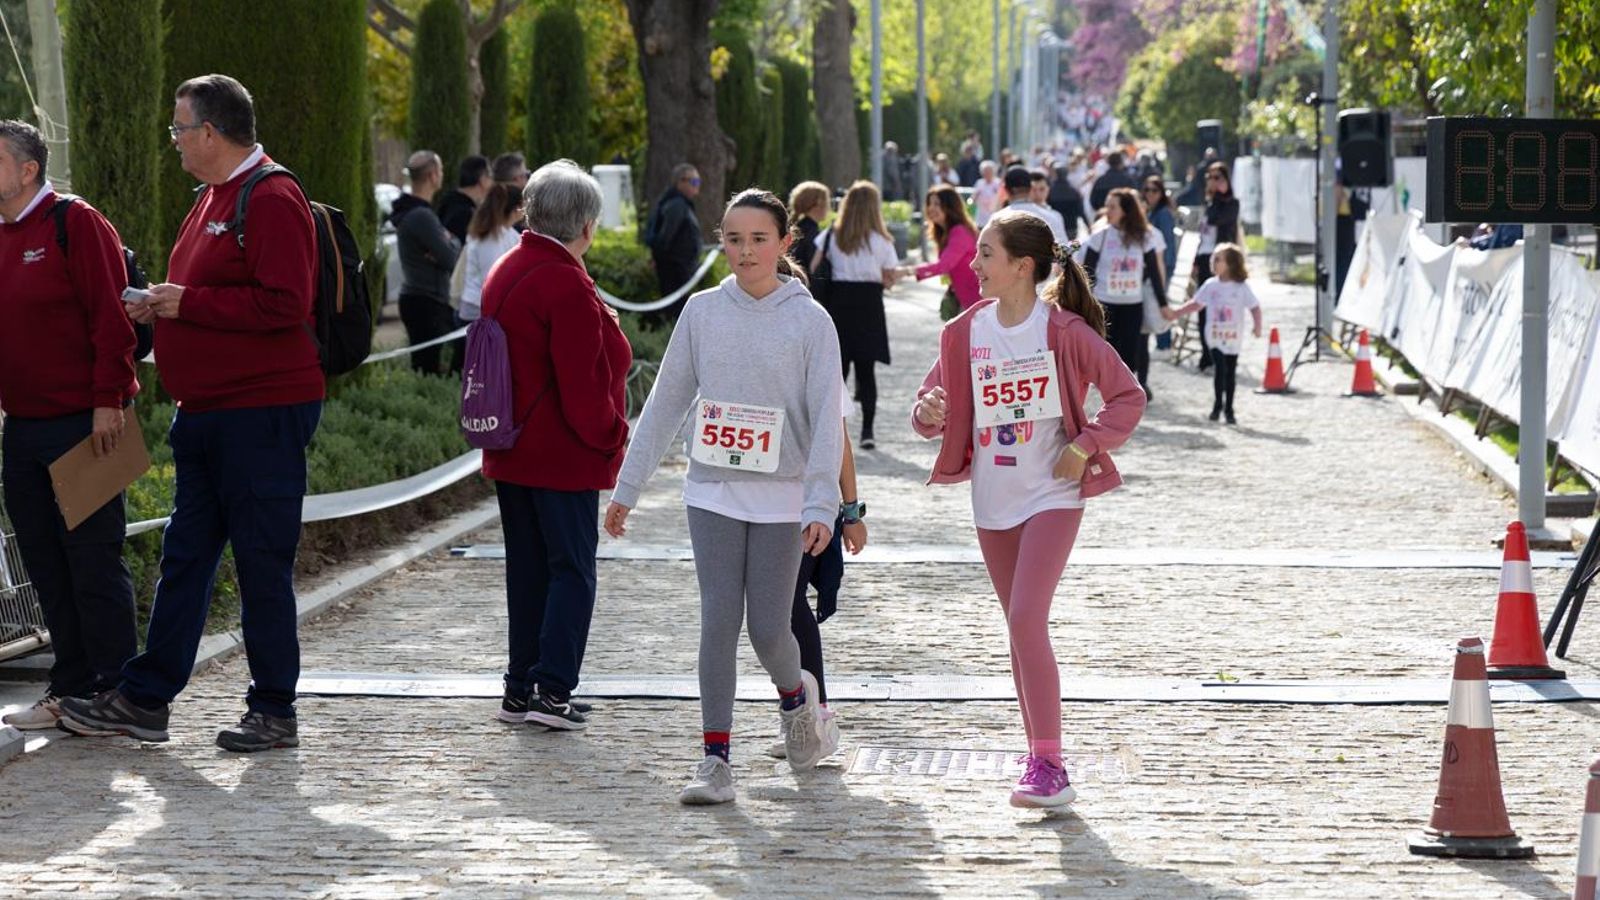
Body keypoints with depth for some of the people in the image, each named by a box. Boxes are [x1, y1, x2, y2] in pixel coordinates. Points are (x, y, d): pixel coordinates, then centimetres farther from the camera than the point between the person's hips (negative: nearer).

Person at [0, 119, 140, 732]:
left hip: (80, 424, -8)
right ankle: (71, 687, 18)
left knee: (94, 561, -3)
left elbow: (111, 318, -14)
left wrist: (108, 401, -18)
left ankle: (112, 692, 3)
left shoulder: (76, 224, -9)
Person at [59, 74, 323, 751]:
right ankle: (144, 699, 16)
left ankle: (274, 712, 6)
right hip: (207, 411, 10)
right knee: (184, 555, 12)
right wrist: (161, 308, 7)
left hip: (263, 412, -10)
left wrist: (188, 303, -18)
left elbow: (283, 304, -23)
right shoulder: (213, 198, 18)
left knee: (263, 563, -3)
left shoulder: (272, 200, -14)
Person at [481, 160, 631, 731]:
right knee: (572, 570, -1)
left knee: (527, 569, 13)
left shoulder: (505, 273, 11)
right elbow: (583, 386, -20)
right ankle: (553, 689, -5)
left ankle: (520, 689, 15)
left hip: (510, 453, 9)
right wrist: (612, 436, -6)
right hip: (564, 458, -9)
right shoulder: (568, 287, -19)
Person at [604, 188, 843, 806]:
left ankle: (796, 696, 32)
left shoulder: (809, 320, -4)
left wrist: (821, 504, -17)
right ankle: (715, 760, 0)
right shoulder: (702, 311, 3)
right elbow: (666, 403, 9)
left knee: (768, 628, -2)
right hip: (712, 492, 2)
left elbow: (826, 419, -7)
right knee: (719, 621, -5)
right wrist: (628, 487, 8)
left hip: (781, 496, -2)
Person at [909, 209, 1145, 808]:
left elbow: (1128, 396, -5)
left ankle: (1048, 766, -13)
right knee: (1021, 628, 12)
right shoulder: (966, 332, 3)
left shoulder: (1064, 331, -12)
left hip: (1051, 494, -6)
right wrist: (929, 412, -13)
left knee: (1026, 620, -17)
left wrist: (1085, 447, -15)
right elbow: (938, 403, 9)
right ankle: (1042, 754, 22)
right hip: (992, 499, 6)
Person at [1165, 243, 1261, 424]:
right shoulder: (1210, 286, 2)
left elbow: (1255, 307, -5)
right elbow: (1196, 304, 11)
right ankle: (1218, 404, -3)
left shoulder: (1241, 288, -6)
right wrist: (1175, 313, 7)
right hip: (1215, 337, 0)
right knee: (1220, 368, -17)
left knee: (1230, 374, 9)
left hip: (1233, 339, 0)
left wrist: (1257, 326, -20)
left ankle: (1228, 409, 22)